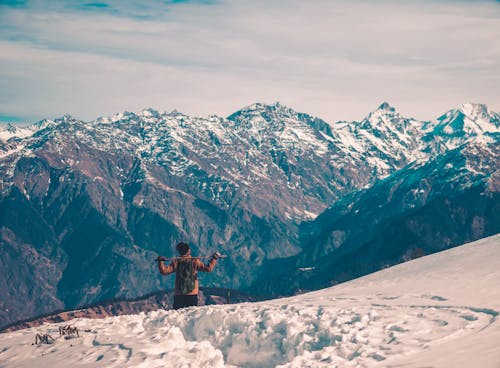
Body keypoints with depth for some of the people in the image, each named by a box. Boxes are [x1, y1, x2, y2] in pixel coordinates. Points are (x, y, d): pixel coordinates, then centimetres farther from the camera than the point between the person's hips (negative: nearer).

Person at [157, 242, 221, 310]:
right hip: (192, 294, -1)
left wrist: (160, 261, 15)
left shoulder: (176, 262, 1)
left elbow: (164, 271, 0)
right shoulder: (195, 261, -3)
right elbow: (208, 268, -7)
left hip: (178, 295, 1)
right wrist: (214, 258, 4)